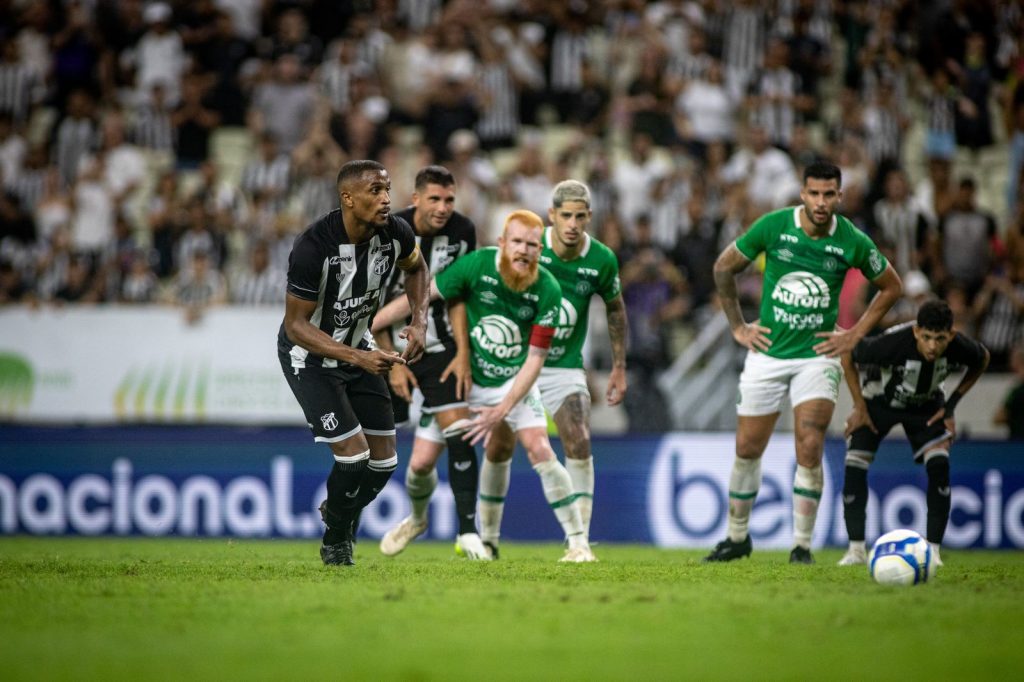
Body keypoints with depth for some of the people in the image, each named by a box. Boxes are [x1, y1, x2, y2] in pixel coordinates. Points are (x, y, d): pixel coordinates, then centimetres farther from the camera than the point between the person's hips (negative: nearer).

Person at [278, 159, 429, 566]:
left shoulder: (395, 233, -15)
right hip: (309, 354, -6)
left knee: (384, 460, 3)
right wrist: (359, 359, -34)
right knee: (353, 453, -15)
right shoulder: (313, 247, -32)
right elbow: (297, 325, -25)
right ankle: (336, 541, 11)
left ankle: (339, 514, 34)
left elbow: (415, 268, 10)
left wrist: (419, 322, -5)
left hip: (358, 346, 6)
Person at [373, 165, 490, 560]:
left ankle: (467, 531, -16)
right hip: (392, 348, -1)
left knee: (457, 430, -17)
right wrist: (393, 365, -11)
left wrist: (463, 353, -7)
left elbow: (458, 296, 2)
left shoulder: (462, 232, -6)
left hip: (439, 348, 1)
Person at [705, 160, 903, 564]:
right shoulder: (772, 226, -9)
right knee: (747, 450, 6)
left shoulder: (853, 242, -9)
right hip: (767, 353, 1)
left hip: (818, 354, -1)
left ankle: (802, 545, -3)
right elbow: (724, 268, 6)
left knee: (810, 451, -15)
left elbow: (891, 286, 9)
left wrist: (855, 334, 3)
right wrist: (737, 326, 4)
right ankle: (737, 538, 24)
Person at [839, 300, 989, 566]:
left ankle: (933, 549, -10)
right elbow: (848, 356, -21)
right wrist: (860, 407, -16)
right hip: (878, 400, -1)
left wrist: (950, 406, -8)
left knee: (939, 464, -19)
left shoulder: (962, 348, -31)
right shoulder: (893, 342, -40)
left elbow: (982, 360, -4)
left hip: (926, 404, 1)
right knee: (855, 465, -13)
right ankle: (856, 549, 1)